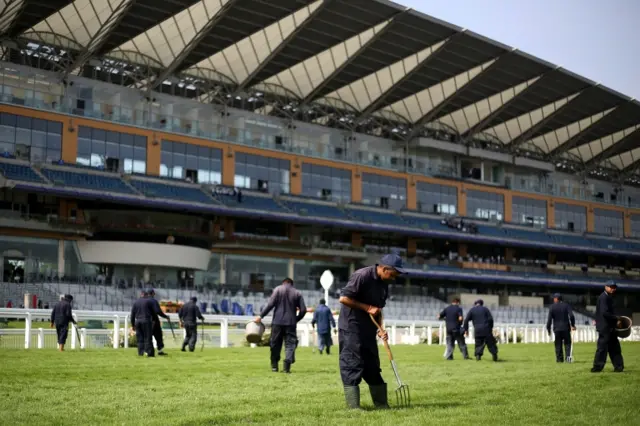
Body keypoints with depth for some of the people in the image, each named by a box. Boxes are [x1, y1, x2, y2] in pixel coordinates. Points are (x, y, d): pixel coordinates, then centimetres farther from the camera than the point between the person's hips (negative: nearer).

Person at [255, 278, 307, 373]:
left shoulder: (278, 289, 6)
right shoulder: (297, 293, 10)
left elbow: (270, 304, -6)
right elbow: (303, 310, 4)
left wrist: (261, 316, -5)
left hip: (277, 322, 0)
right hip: (291, 323, 0)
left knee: (275, 344, 10)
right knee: (290, 344, 1)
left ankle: (274, 366, 16)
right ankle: (287, 362, -19)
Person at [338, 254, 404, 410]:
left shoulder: (384, 284, 8)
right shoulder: (362, 276, -18)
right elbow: (344, 298, -21)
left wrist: (380, 329, 2)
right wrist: (367, 308, -18)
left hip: (369, 330, 8)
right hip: (351, 328, -8)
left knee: (373, 367, 11)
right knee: (353, 365, -7)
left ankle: (381, 404, 16)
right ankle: (353, 406, -3)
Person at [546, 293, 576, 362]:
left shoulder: (552, 307, -3)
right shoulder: (566, 306, 1)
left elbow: (549, 319, -7)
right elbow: (571, 316, -10)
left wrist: (548, 329, 0)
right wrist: (573, 325, 1)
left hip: (557, 329, 0)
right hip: (566, 328, 1)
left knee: (558, 344, 8)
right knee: (567, 343, 8)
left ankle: (559, 359, 5)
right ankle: (568, 357, -6)